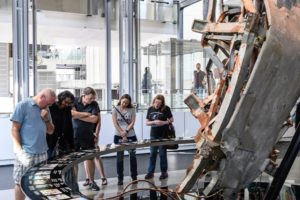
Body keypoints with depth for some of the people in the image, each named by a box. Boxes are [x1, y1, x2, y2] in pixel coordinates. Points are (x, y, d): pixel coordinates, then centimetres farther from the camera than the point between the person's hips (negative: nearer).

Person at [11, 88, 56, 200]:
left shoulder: (45, 110, 15)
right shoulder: (23, 105, -5)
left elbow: (51, 131, 18)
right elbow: (15, 129, -7)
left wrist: (46, 119, -1)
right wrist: (19, 150, -15)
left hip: (42, 153, 6)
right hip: (26, 153, -6)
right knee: (21, 183, 0)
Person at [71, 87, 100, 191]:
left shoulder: (94, 104, -2)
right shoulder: (75, 101, -3)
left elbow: (94, 119, -12)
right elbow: (72, 114, -18)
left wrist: (78, 115, -13)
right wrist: (87, 114, -16)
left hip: (88, 136, 1)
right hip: (74, 135, -1)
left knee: (89, 158, 5)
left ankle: (91, 181, 16)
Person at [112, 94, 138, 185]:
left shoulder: (132, 109, 3)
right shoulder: (115, 109, -1)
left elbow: (132, 123, -3)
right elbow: (115, 124, -6)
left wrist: (126, 131, -17)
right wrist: (123, 135, -13)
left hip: (131, 136, 1)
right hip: (119, 136, -1)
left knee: (132, 156, 6)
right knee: (120, 157, 2)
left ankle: (134, 177, 18)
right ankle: (120, 178, 8)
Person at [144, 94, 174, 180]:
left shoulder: (166, 109, -5)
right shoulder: (150, 109, 4)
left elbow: (171, 120, 1)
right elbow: (147, 122, 4)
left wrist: (164, 122, -17)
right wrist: (154, 122, -15)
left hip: (163, 134, -3)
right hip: (153, 134, 3)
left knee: (162, 154, 4)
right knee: (152, 154, 8)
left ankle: (164, 172, 16)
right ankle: (150, 172, 14)